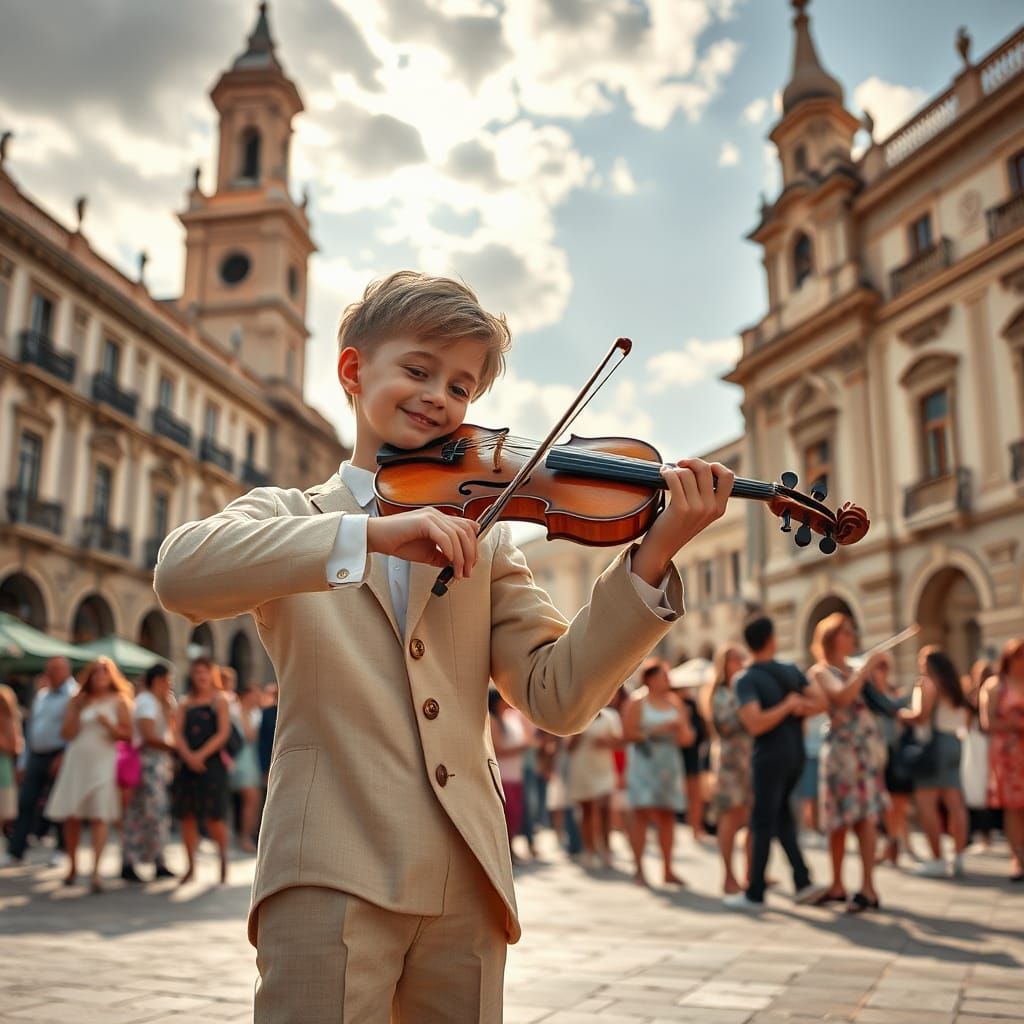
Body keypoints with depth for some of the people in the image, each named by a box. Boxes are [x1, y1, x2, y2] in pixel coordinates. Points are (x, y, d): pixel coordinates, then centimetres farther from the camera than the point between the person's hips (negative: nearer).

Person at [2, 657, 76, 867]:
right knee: (26, 803, 4)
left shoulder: (73, 696, -9)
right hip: (36, 756, 7)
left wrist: (63, 758, -21)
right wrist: (25, 761, 15)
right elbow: (31, 727, 18)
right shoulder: (42, 695, 15)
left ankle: (63, 850, 13)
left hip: (58, 757, -7)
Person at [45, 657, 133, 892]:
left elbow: (128, 734, 0)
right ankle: (72, 866, 23)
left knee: (99, 816, -11)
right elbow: (67, 733, 4)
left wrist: (108, 724, -16)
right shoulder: (78, 701, 11)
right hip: (76, 760, 3)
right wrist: (77, 710, -8)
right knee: (71, 816, 6)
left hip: (103, 761, -3)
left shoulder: (118, 701, 4)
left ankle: (95, 872, -14)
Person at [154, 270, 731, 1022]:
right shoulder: (285, 516, 7)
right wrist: (371, 535, -26)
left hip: (468, 882, 3)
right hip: (333, 874, -2)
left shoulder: (486, 541, 11)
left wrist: (651, 558, -13)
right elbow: (182, 574, -16)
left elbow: (556, 697, -1)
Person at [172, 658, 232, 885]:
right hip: (187, 763, 4)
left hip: (211, 762, -4)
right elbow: (177, 732, 5)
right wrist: (188, 756, -12)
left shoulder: (220, 701, 3)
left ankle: (223, 860, 12)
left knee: (213, 816, -6)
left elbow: (223, 733, -5)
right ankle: (191, 866, 13)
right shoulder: (185, 703, 14)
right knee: (187, 815, 4)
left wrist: (201, 754, -14)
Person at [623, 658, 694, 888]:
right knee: (641, 813, -8)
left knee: (667, 816, 5)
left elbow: (686, 736, 13)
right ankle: (639, 869, -3)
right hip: (643, 760, -5)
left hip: (668, 763, 5)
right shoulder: (638, 701, -2)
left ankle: (667, 870, 11)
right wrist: (655, 731, -14)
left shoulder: (674, 701, 12)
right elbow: (627, 733, -10)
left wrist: (682, 730, -9)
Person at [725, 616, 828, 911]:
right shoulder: (791, 671, 5)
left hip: (770, 756, -6)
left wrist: (789, 705, -13)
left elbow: (755, 725, -23)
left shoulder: (745, 680, -13)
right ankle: (802, 882, 14)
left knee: (762, 824, 0)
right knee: (781, 817, 18)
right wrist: (794, 710, -4)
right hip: (796, 754, 6)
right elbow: (820, 701, 2)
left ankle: (755, 894, 7)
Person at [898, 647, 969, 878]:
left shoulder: (928, 683, -7)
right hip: (954, 742, 8)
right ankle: (959, 857, 7)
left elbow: (920, 716, -16)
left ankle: (937, 860, -9)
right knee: (954, 803, 7)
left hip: (935, 741, -8)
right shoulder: (954, 685, 16)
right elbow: (964, 720, 15)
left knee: (925, 802, -6)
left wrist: (901, 714, 1)